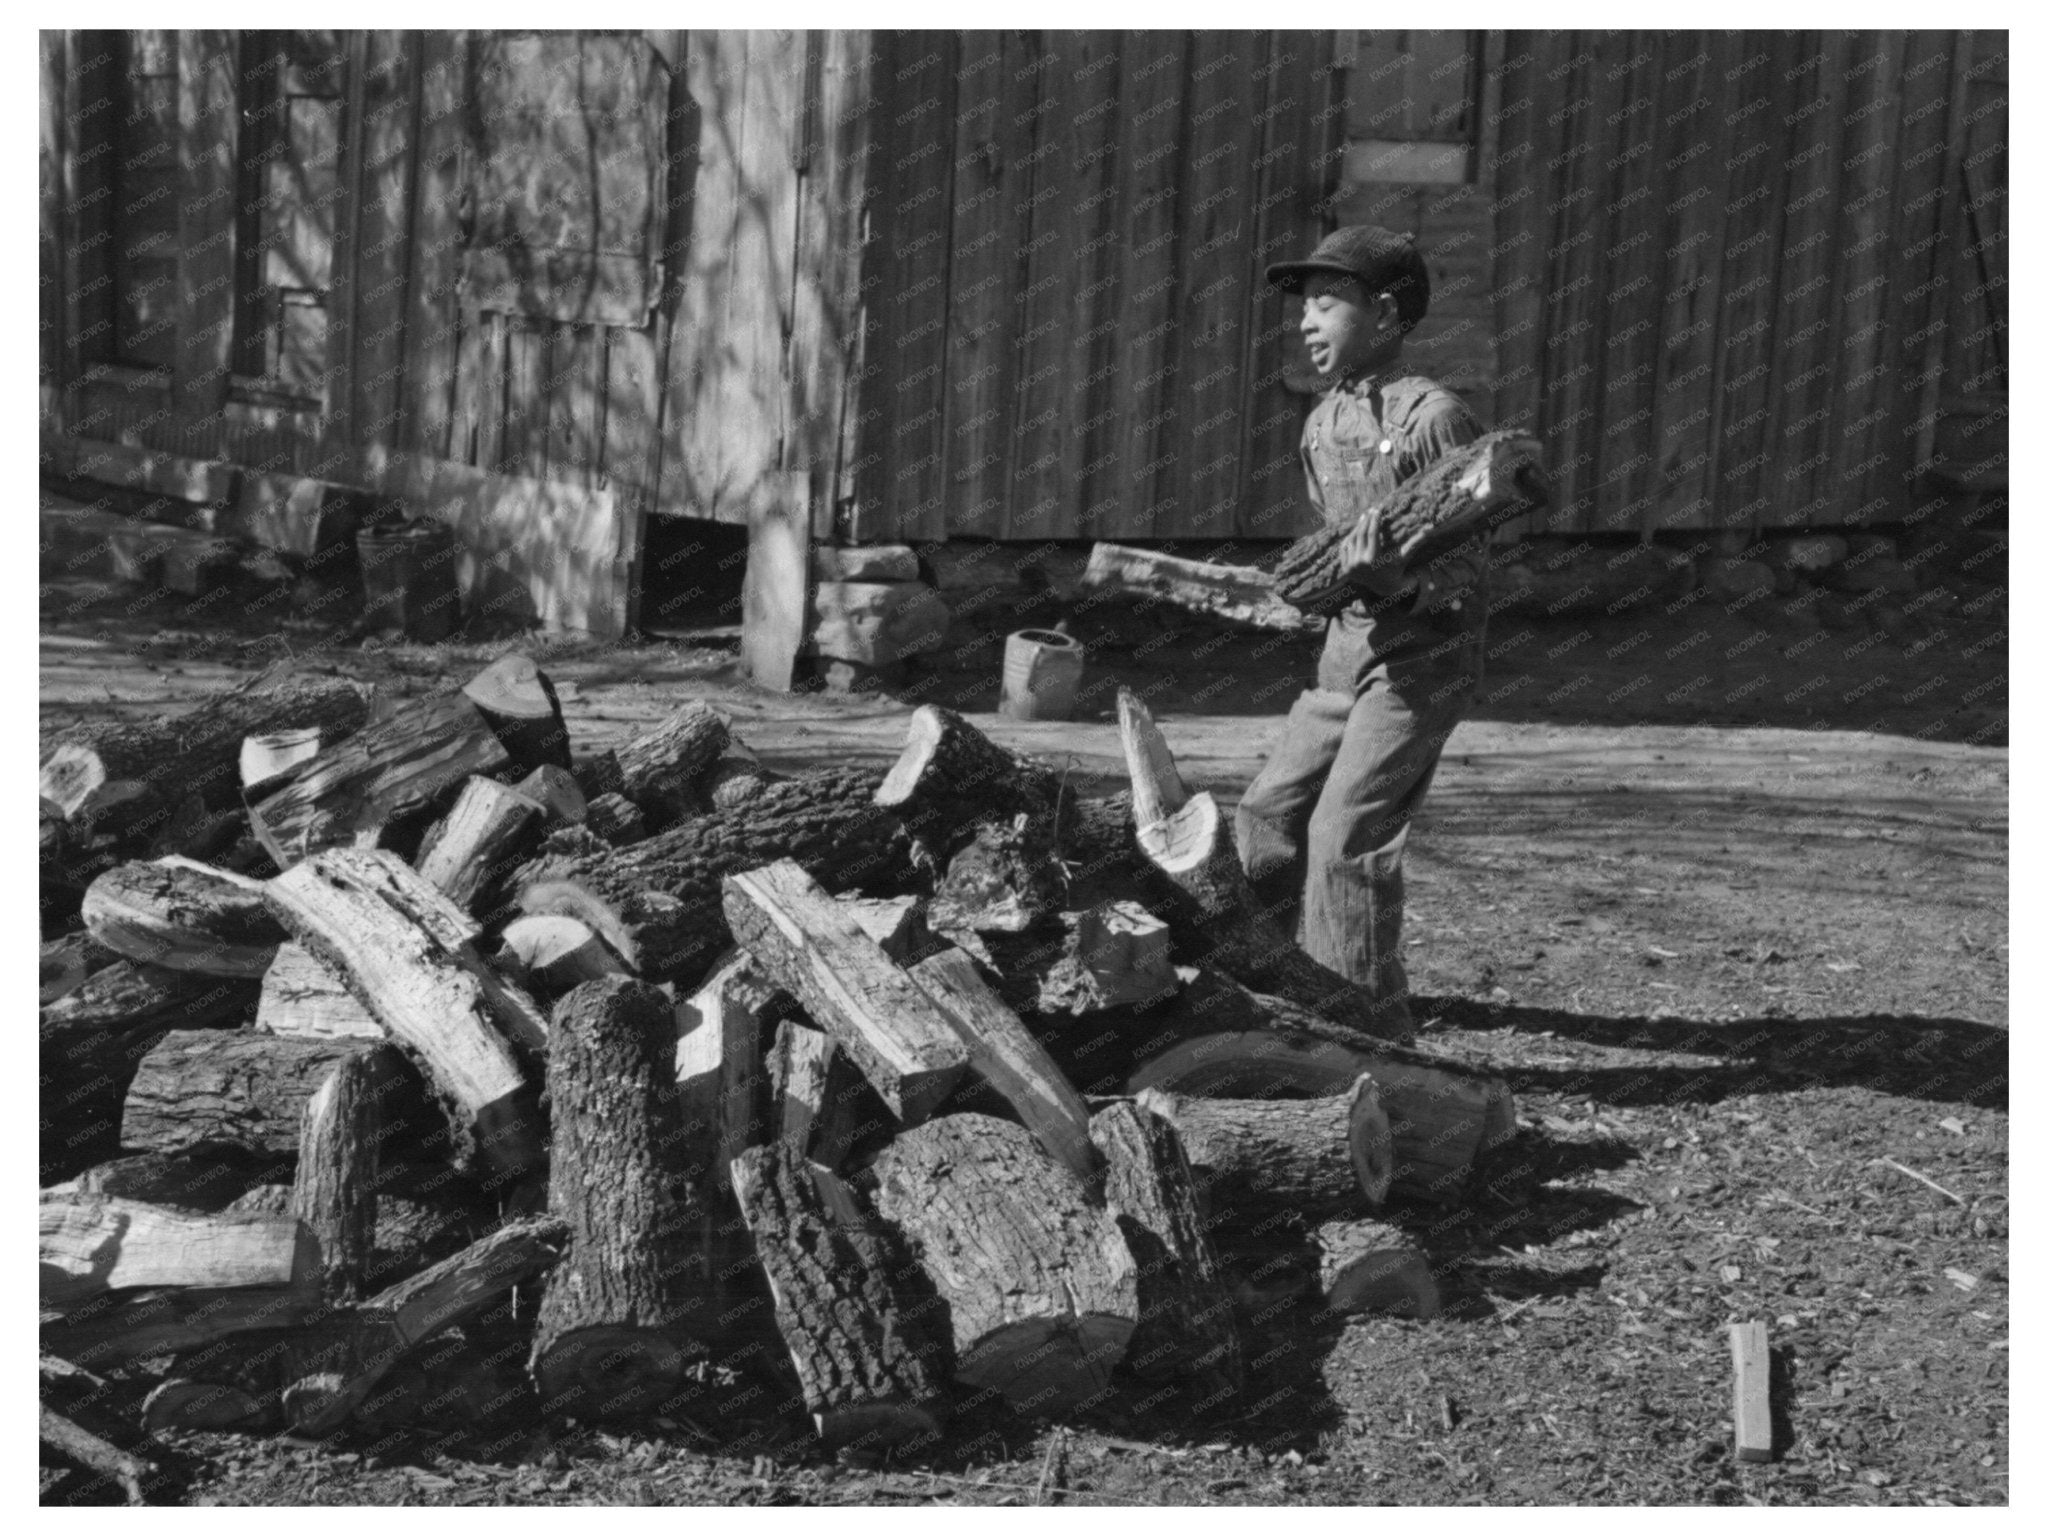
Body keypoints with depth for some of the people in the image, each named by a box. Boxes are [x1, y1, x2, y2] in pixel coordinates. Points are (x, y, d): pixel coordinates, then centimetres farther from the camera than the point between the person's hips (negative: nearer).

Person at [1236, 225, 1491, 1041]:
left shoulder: (1433, 418, -15)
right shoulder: (1322, 424, 9)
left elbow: (1464, 576, -15)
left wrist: (1390, 574, -30)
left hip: (1425, 650, -8)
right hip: (1350, 643, 8)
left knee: (1345, 832, -13)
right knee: (1269, 813, 11)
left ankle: (1367, 1027, -5)